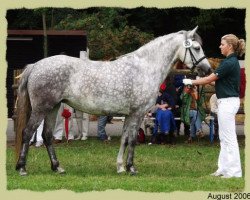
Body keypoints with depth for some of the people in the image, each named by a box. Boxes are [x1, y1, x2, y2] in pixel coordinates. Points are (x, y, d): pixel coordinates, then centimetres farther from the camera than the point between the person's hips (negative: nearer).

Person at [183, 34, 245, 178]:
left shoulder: (229, 63, -18)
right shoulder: (231, 61, 13)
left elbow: (209, 79, -14)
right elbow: (215, 80, 18)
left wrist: (191, 82, -3)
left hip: (228, 102, -10)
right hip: (228, 101, 10)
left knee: (229, 138, -6)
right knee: (225, 138, 14)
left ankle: (234, 171, -3)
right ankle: (224, 168, 18)